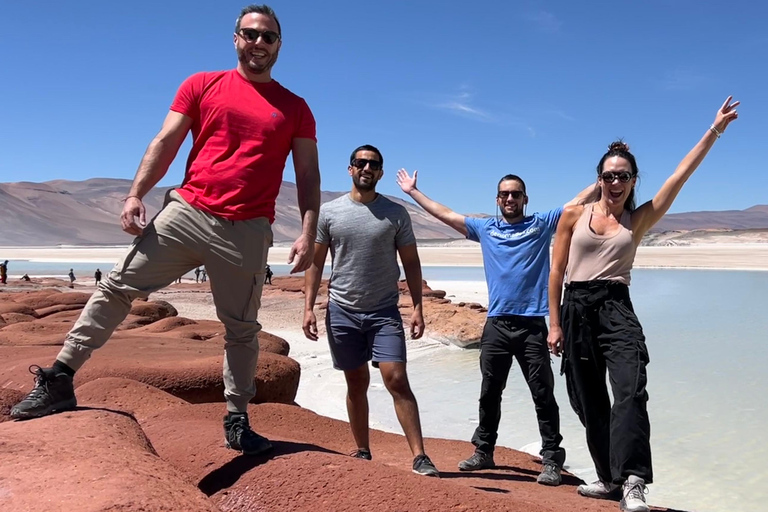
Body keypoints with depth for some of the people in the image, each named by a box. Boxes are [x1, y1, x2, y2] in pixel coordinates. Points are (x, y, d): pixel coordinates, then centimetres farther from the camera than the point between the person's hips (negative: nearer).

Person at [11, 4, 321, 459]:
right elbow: (166, 143, 4)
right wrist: (136, 194, -8)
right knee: (118, 287, -3)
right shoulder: (202, 86, 9)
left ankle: (237, 422, 20)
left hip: (248, 232, 0)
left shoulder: (295, 109, 9)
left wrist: (308, 235, -7)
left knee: (242, 329, 7)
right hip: (186, 212, 1)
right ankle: (60, 380, 9)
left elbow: (308, 176, 4)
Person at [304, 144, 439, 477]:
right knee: (357, 384, 11)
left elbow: (410, 263, 4)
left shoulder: (396, 213, 3)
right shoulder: (329, 212, 4)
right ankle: (362, 453, 25)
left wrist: (417, 307, -5)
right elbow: (315, 263, 5)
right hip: (342, 311, 1)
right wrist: (308, 307, -2)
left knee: (397, 380, -10)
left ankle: (419, 458, -5)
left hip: (384, 312, -1)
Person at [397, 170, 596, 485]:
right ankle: (484, 451, 26)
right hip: (496, 325, 3)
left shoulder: (542, 224, 6)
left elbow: (580, 201, 6)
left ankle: (552, 461, 9)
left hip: (532, 324, -3)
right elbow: (445, 214, 17)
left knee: (543, 395, 1)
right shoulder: (485, 228, 12)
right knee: (489, 393, 13)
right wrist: (413, 192, 20)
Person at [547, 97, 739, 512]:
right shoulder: (574, 216, 6)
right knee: (589, 401, 9)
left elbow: (680, 175, 4)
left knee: (630, 390, -21)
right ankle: (609, 477, 25)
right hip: (575, 309, 1)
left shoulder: (639, 220, 8)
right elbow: (556, 271, 5)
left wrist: (715, 130, 1)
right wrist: (555, 324, 0)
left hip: (615, 307, -1)